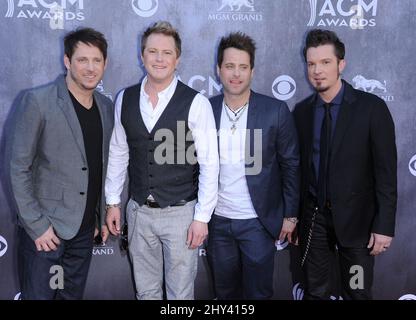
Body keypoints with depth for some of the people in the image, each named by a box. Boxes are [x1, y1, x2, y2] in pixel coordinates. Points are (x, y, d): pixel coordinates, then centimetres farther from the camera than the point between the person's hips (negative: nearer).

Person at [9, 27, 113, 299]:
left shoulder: (106, 107, 5)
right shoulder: (37, 101, -12)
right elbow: (19, 168, -11)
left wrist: (104, 216, 12)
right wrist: (37, 225, -13)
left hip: (85, 228, 5)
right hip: (44, 228, -5)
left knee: (74, 294, 16)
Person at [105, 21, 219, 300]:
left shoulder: (196, 103, -13)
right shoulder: (125, 99, 1)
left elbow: (209, 164, -11)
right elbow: (118, 153, 8)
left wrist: (202, 217, -11)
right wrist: (113, 202, 9)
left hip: (180, 213, -3)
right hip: (139, 211, 4)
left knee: (180, 292, 11)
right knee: (145, 290, 19)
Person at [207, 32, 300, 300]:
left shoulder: (276, 111, -8)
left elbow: (290, 165, -3)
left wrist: (290, 215, -3)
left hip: (258, 222, -2)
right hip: (218, 221, 3)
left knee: (258, 292, 11)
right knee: (225, 292, 18)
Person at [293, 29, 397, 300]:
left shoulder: (371, 107, -10)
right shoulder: (301, 111, 2)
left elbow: (386, 172, -10)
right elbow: (299, 166, 5)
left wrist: (384, 226, -12)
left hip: (356, 217, -3)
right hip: (314, 217, 3)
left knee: (357, 293, 10)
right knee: (315, 291, 14)